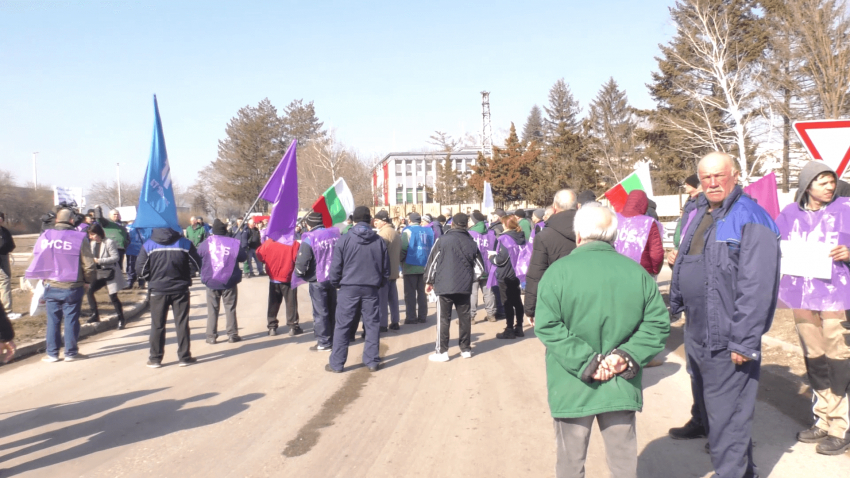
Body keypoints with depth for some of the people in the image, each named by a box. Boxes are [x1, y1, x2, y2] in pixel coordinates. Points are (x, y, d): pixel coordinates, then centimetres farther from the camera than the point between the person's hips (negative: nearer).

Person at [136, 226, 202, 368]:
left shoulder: (148, 245, -6)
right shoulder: (185, 243, -5)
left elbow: (140, 270, -8)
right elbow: (197, 265, -3)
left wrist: (151, 279, 10)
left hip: (158, 289, 0)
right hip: (180, 289, 0)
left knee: (157, 325, 10)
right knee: (182, 323, 7)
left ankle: (155, 358, 14)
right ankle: (184, 357, 11)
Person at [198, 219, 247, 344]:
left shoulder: (207, 243, -6)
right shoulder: (233, 243, -10)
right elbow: (243, 257, -1)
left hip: (211, 281, 1)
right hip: (229, 281, -1)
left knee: (212, 309, 9)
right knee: (230, 308, 9)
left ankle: (211, 336, 11)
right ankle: (232, 334, 12)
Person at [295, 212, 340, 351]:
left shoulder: (309, 239, -16)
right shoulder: (335, 234, 1)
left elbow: (302, 262, -19)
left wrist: (299, 273, 1)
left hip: (318, 280, -6)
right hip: (334, 278, 6)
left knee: (320, 312, 3)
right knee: (333, 310, 16)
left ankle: (323, 343, 8)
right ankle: (335, 339, 25)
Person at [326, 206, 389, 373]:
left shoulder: (345, 239, -5)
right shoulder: (379, 241, 2)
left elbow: (336, 266, -5)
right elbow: (386, 268, 7)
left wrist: (336, 284, 10)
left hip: (349, 288, -2)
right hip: (371, 289, 2)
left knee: (342, 326, 5)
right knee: (372, 325, 10)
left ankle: (336, 363, 9)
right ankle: (372, 361, 14)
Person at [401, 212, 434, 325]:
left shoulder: (408, 230, -8)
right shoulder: (429, 231, 7)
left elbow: (403, 248, -15)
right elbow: (432, 247, 10)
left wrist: (400, 260, 0)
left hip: (410, 266, -5)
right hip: (424, 266, 5)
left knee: (410, 293, 2)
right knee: (421, 292, 13)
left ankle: (411, 317, 1)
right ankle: (422, 316, 15)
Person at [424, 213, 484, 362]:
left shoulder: (442, 240, -7)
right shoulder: (472, 243, 4)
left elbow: (432, 262, -4)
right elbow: (479, 268, 9)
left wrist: (429, 281, 8)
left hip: (444, 286, -3)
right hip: (464, 287, 3)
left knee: (443, 319, 2)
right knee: (464, 318, 12)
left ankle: (442, 351, 4)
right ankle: (465, 349, 19)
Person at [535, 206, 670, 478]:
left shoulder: (558, 271, -11)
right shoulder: (637, 272, -2)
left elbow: (547, 327, -17)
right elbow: (657, 323, -2)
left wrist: (584, 361, -15)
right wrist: (628, 356, -6)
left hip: (573, 389, -2)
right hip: (621, 387, 2)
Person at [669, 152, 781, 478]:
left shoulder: (750, 219, -15)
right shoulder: (700, 215, 13)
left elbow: (757, 287, -21)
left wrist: (744, 340, -22)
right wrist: (675, 305, 17)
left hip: (727, 340, -9)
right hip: (697, 335, 9)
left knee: (727, 417, -3)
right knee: (708, 406, 20)